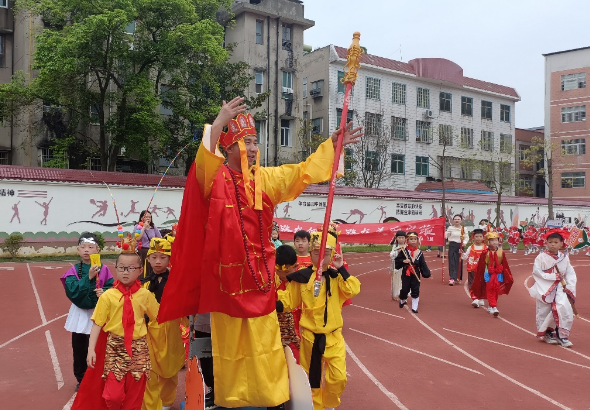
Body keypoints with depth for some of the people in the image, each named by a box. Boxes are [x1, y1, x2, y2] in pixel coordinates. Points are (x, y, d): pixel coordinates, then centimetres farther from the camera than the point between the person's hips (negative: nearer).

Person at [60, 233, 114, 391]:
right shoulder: (73, 271, -4)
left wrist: (105, 292, -28)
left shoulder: (104, 269, -6)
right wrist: (88, 277, -26)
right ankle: (81, 379, 27)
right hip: (80, 314, 1)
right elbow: (72, 291, -18)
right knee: (79, 349, 10)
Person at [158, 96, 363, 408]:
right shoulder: (214, 177, -7)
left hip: (259, 272, 4)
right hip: (227, 273, -4)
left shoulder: (266, 179, 7)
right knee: (230, 341, 7)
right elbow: (204, 160, -28)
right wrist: (218, 124, -42)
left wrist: (332, 145, 9)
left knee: (263, 339, 11)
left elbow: (303, 171, 13)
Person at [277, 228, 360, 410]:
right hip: (310, 336, 0)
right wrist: (274, 303, -20)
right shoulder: (302, 277, -5)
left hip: (333, 336, 1)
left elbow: (353, 290, -17)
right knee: (311, 378, 12)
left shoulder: (337, 276, -1)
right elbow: (289, 300, -1)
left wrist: (341, 269, -21)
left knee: (338, 377, 1)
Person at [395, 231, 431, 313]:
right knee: (405, 289, 5)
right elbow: (397, 260, -3)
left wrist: (427, 273, -7)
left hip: (416, 274, 1)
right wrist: (403, 261, -20)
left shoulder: (419, 253, 0)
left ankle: (414, 307, 14)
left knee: (415, 290, 3)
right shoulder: (404, 251, -6)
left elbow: (423, 265, 1)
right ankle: (402, 300, 37)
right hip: (406, 273, -1)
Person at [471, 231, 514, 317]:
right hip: (489, 274, -2)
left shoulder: (501, 252, -3)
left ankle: (491, 307, 24)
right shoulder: (485, 253, -10)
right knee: (490, 291, -4)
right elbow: (481, 265, -3)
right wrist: (479, 277, 0)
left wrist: (508, 277, 7)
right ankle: (494, 307, -2)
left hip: (498, 275, 2)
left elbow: (505, 265, 4)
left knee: (496, 291, 9)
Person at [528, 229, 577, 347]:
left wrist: (570, 288, -7)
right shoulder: (541, 257, -9)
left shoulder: (564, 257, 1)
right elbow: (536, 272, -14)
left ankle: (563, 336, 2)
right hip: (545, 288, -2)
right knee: (544, 312, 5)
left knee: (565, 309, -11)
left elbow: (570, 274, 3)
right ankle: (546, 333, 25)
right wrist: (553, 277, -17)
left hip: (560, 288, 2)